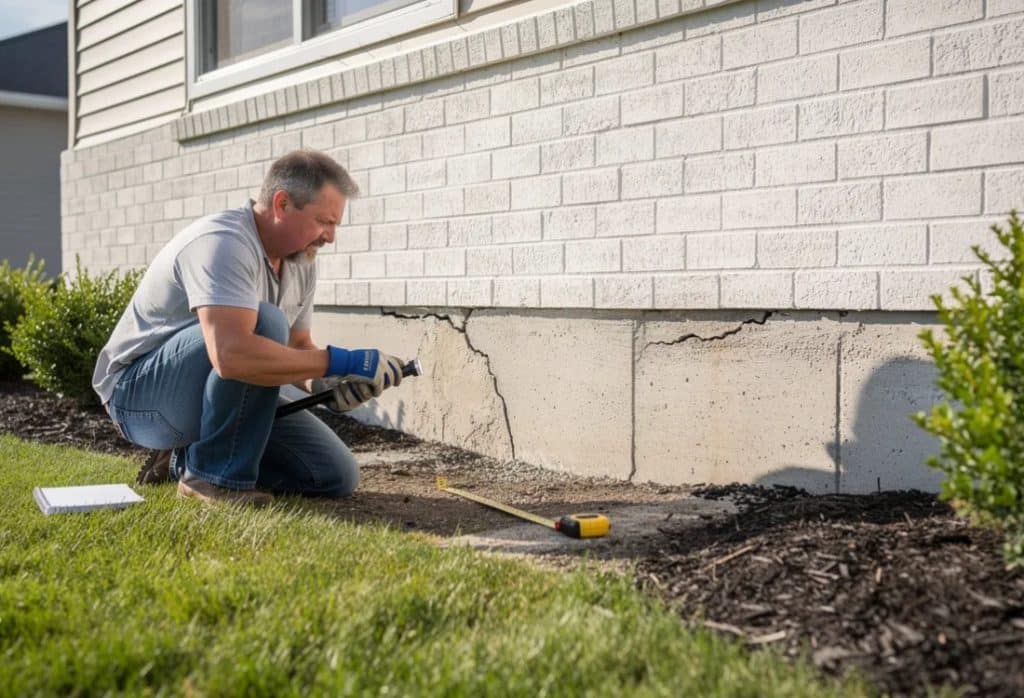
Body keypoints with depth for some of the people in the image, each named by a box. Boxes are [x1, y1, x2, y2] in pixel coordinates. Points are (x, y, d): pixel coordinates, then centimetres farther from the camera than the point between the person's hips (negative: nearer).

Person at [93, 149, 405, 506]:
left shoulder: (302, 260, 1)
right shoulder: (222, 242, -27)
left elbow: (296, 347, 12)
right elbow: (231, 354, -43)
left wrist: (327, 383, -11)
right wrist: (338, 362, -36)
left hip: (221, 392, 9)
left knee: (335, 476, -2)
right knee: (264, 323, -34)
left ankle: (186, 460, 12)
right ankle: (215, 474, -19)